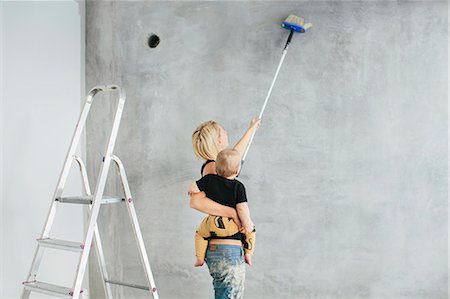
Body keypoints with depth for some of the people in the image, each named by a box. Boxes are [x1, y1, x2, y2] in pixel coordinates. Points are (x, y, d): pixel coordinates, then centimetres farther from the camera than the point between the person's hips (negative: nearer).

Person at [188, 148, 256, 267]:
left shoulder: (209, 179, -7)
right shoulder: (239, 187, -11)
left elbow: (192, 188, -6)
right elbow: (242, 208, -15)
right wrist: (247, 225, -3)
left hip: (213, 224, 1)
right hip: (232, 226, -1)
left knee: (200, 233, 31)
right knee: (250, 229, 25)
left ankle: (200, 258, 29)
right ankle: (248, 254, 21)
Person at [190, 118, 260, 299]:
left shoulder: (214, 166, 15)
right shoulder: (213, 169, -14)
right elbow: (196, 201, -30)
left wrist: (251, 129, 50)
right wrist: (233, 213, -28)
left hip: (221, 250, 10)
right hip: (227, 252, -10)